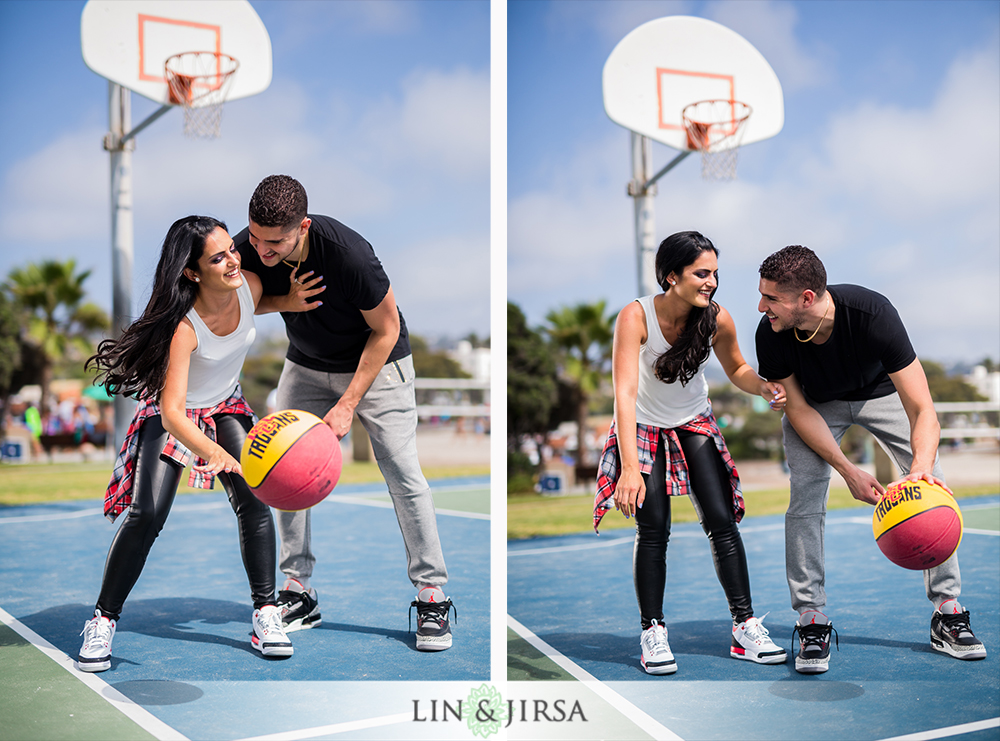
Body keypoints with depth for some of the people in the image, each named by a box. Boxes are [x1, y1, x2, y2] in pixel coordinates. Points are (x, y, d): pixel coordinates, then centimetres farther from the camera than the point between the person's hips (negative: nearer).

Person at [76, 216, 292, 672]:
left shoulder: (251, 287, -20)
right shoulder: (184, 327, -35)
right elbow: (171, 412, -41)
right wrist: (215, 454, -57)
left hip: (226, 408, 5)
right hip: (170, 415, -4)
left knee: (254, 500, -13)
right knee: (146, 515, -16)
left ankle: (266, 614, -2)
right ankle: (102, 622, 1)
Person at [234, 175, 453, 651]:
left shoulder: (348, 254, -35)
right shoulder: (247, 248, -20)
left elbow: (386, 330, -22)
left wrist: (348, 405, -25)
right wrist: (286, 302, -22)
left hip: (376, 361, -5)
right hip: (306, 364, 5)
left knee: (402, 473, -11)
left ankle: (432, 597, 1)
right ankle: (298, 591, 10)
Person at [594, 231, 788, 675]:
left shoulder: (718, 319, -17)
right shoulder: (636, 317, -28)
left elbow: (735, 368, 4)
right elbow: (625, 392, -35)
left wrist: (765, 388, -19)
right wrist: (630, 467, -44)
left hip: (695, 425, 3)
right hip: (643, 429, -3)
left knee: (722, 521, -6)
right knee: (653, 530, -10)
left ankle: (744, 627, 2)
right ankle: (652, 632, 4)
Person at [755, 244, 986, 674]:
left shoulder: (872, 313, -40)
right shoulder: (770, 335, -33)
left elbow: (921, 409, -40)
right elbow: (798, 408, -20)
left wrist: (921, 467, -59)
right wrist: (849, 471, -31)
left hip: (880, 392, 0)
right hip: (814, 403, 1)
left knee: (933, 487, -9)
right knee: (805, 495, -17)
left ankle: (948, 614, 4)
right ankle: (812, 622, -6)